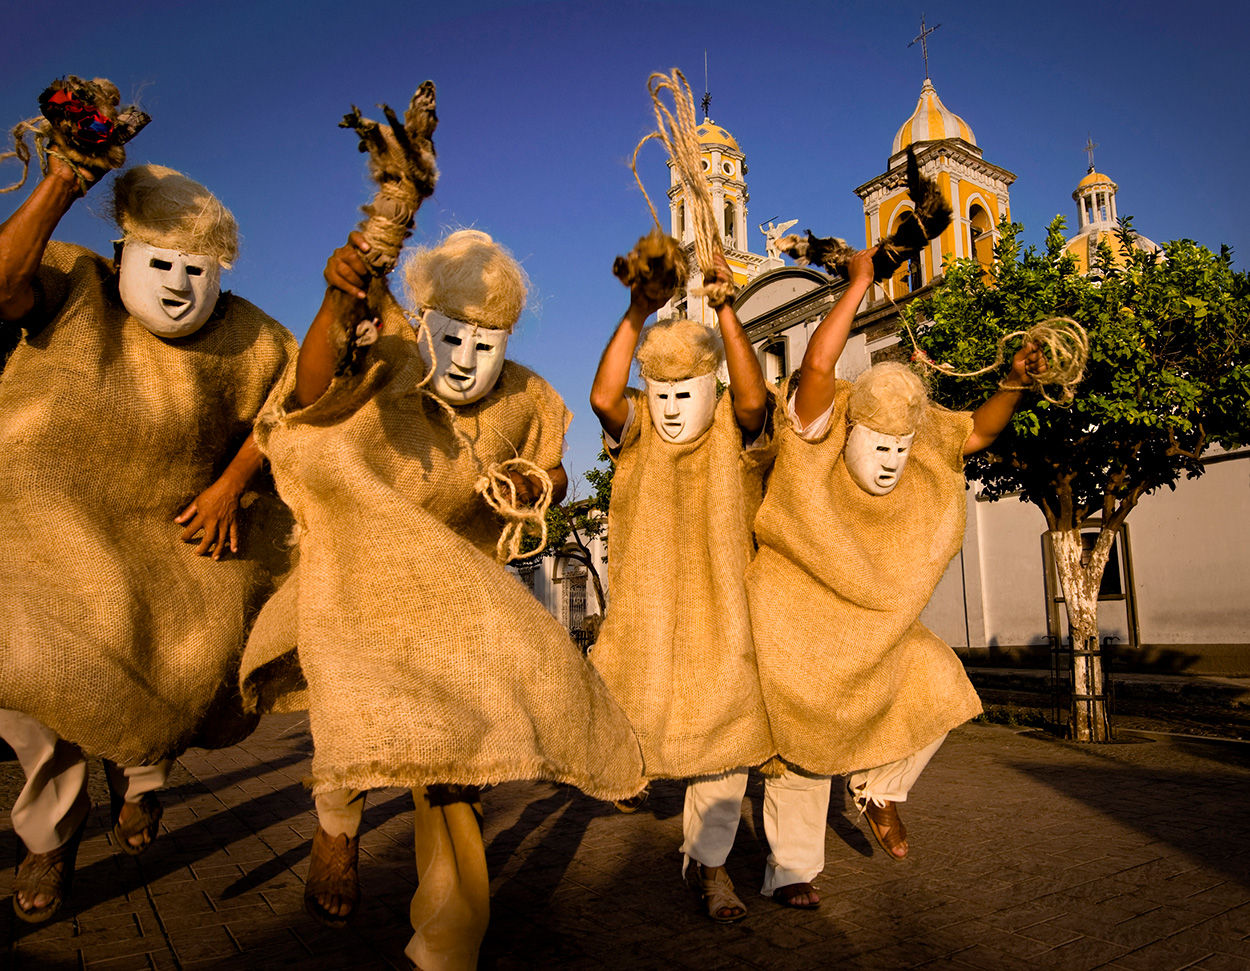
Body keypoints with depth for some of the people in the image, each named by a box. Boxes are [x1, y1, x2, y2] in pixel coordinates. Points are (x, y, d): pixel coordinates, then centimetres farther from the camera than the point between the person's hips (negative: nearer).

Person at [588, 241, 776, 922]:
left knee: (724, 726, 0)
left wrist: (725, 309, -29)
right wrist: (637, 313, -27)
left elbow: (753, 399, -27)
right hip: (646, 605, 0)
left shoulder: (734, 431, -3)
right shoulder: (635, 429, -2)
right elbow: (602, 396, -24)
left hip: (720, 609, 0)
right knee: (628, 713, -6)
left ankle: (709, 860, 18)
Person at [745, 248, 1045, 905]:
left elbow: (977, 432, 4)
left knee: (937, 683, -12)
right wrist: (859, 283, -34)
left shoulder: (917, 437, -5)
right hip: (792, 612, -5)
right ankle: (792, 870, 22)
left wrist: (1012, 385, -14)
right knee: (804, 744, 1)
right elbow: (817, 365, -41)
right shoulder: (818, 431, -23)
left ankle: (880, 788, 15)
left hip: (865, 618, 5)